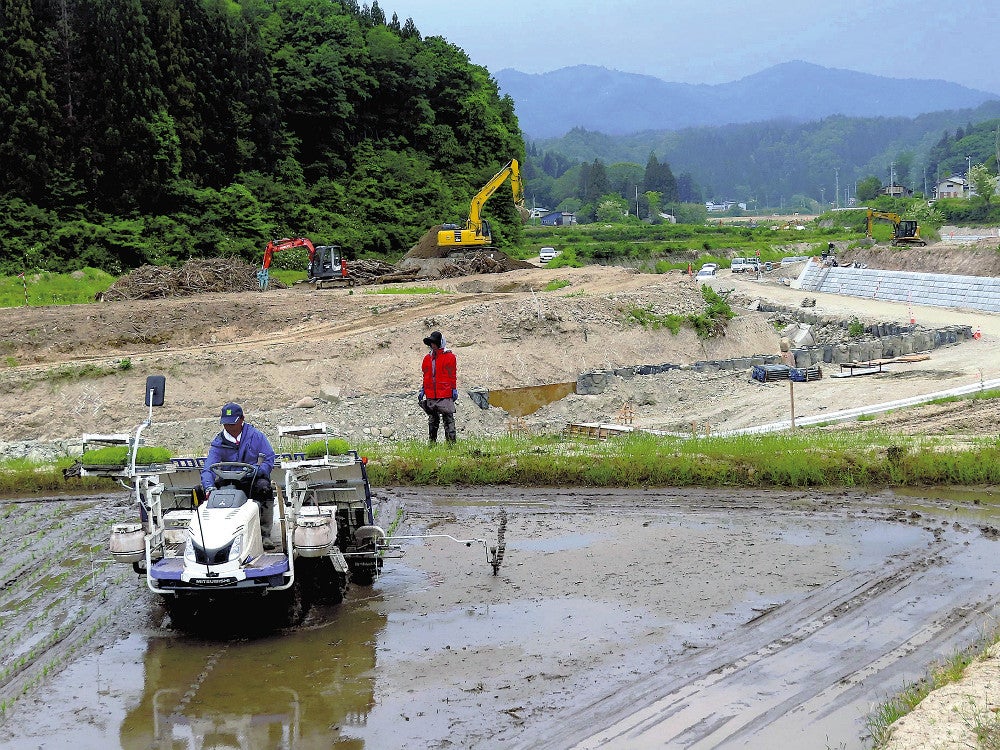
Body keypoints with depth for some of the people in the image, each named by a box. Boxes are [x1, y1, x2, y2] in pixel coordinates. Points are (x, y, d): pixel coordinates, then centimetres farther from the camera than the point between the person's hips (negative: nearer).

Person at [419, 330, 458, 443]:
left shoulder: (449, 356, -1)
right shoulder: (427, 358, 14)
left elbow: (453, 375, -1)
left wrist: (454, 389, -5)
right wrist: (423, 390, 16)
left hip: (445, 395, -5)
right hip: (431, 396, 5)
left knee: (448, 419, -6)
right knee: (432, 421, 10)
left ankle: (451, 441, -6)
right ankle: (432, 442, 16)